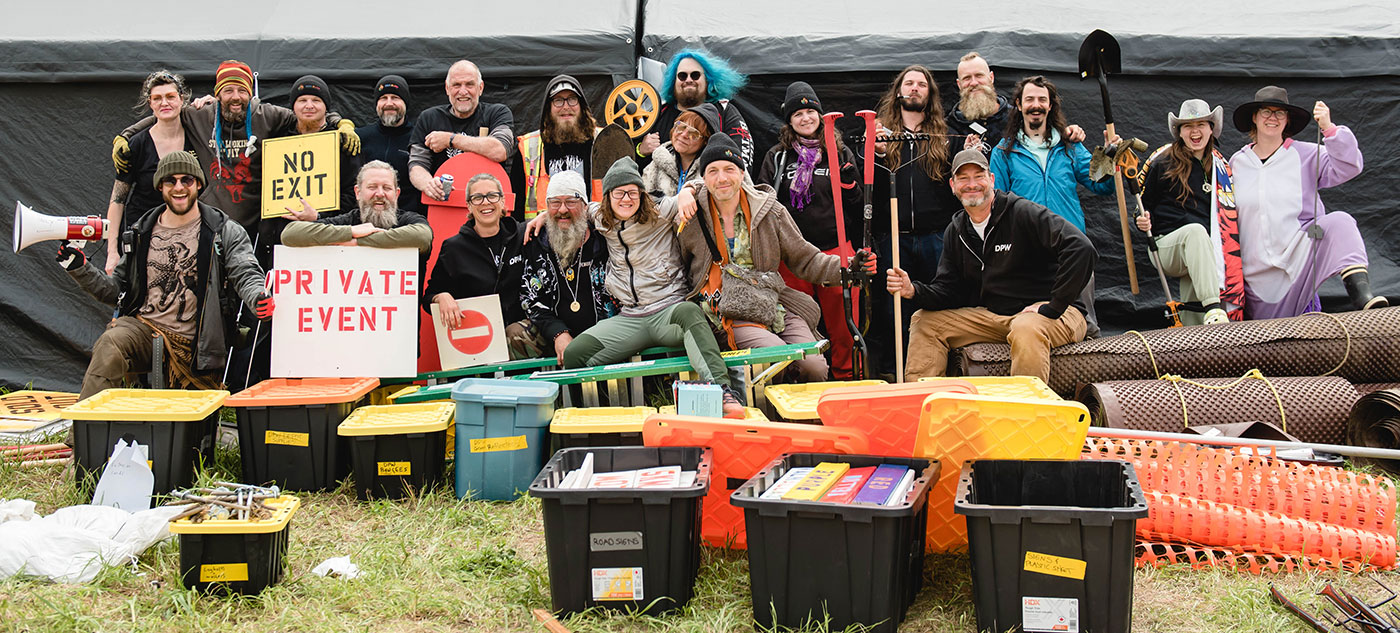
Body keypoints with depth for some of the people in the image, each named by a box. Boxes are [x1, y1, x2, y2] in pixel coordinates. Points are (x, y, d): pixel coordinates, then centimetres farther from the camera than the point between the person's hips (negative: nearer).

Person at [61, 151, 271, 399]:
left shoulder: (224, 231, 4)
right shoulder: (142, 231, 15)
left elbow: (246, 274, -10)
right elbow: (116, 290, 21)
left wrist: (259, 297, -32)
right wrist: (80, 269, 6)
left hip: (190, 344, -1)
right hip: (142, 325, 1)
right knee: (110, 344, -29)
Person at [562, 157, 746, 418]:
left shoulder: (661, 213, 2)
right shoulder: (601, 220, 14)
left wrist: (686, 193, -17)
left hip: (669, 310, -4)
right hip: (629, 318, 4)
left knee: (689, 311, -42)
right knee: (573, 355, -20)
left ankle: (723, 391, -57)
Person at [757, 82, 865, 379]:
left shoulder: (840, 153, 10)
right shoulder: (776, 157, 9)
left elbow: (858, 204, 14)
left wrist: (850, 185, -6)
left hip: (836, 249, 0)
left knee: (843, 323, 1)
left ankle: (846, 378, 13)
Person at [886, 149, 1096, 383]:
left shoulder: (1023, 212, -14)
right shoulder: (956, 231, 9)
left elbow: (1081, 249, -26)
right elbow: (948, 290, 8)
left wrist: (1052, 308, -24)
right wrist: (913, 291, -14)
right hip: (993, 315, 7)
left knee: (1027, 329, -40)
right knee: (924, 321, 1)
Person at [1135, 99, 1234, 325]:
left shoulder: (1220, 167, 16)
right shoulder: (1162, 163, 4)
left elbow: (1226, 215, 23)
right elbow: (1144, 203, 10)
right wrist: (1144, 222, -12)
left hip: (1204, 250, 4)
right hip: (1165, 246, -4)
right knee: (1195, 230, -39)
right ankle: (1213, 308, -49)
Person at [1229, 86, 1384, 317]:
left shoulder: (1306, 155, 3)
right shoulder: (1236, 163, 10)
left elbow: (1347, 167, -13)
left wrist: (1329, 129, -24)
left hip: (1300, 254, -2)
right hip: (1257, 273, 2)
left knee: (1338, 222, -32)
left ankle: (1360, 293, -45)